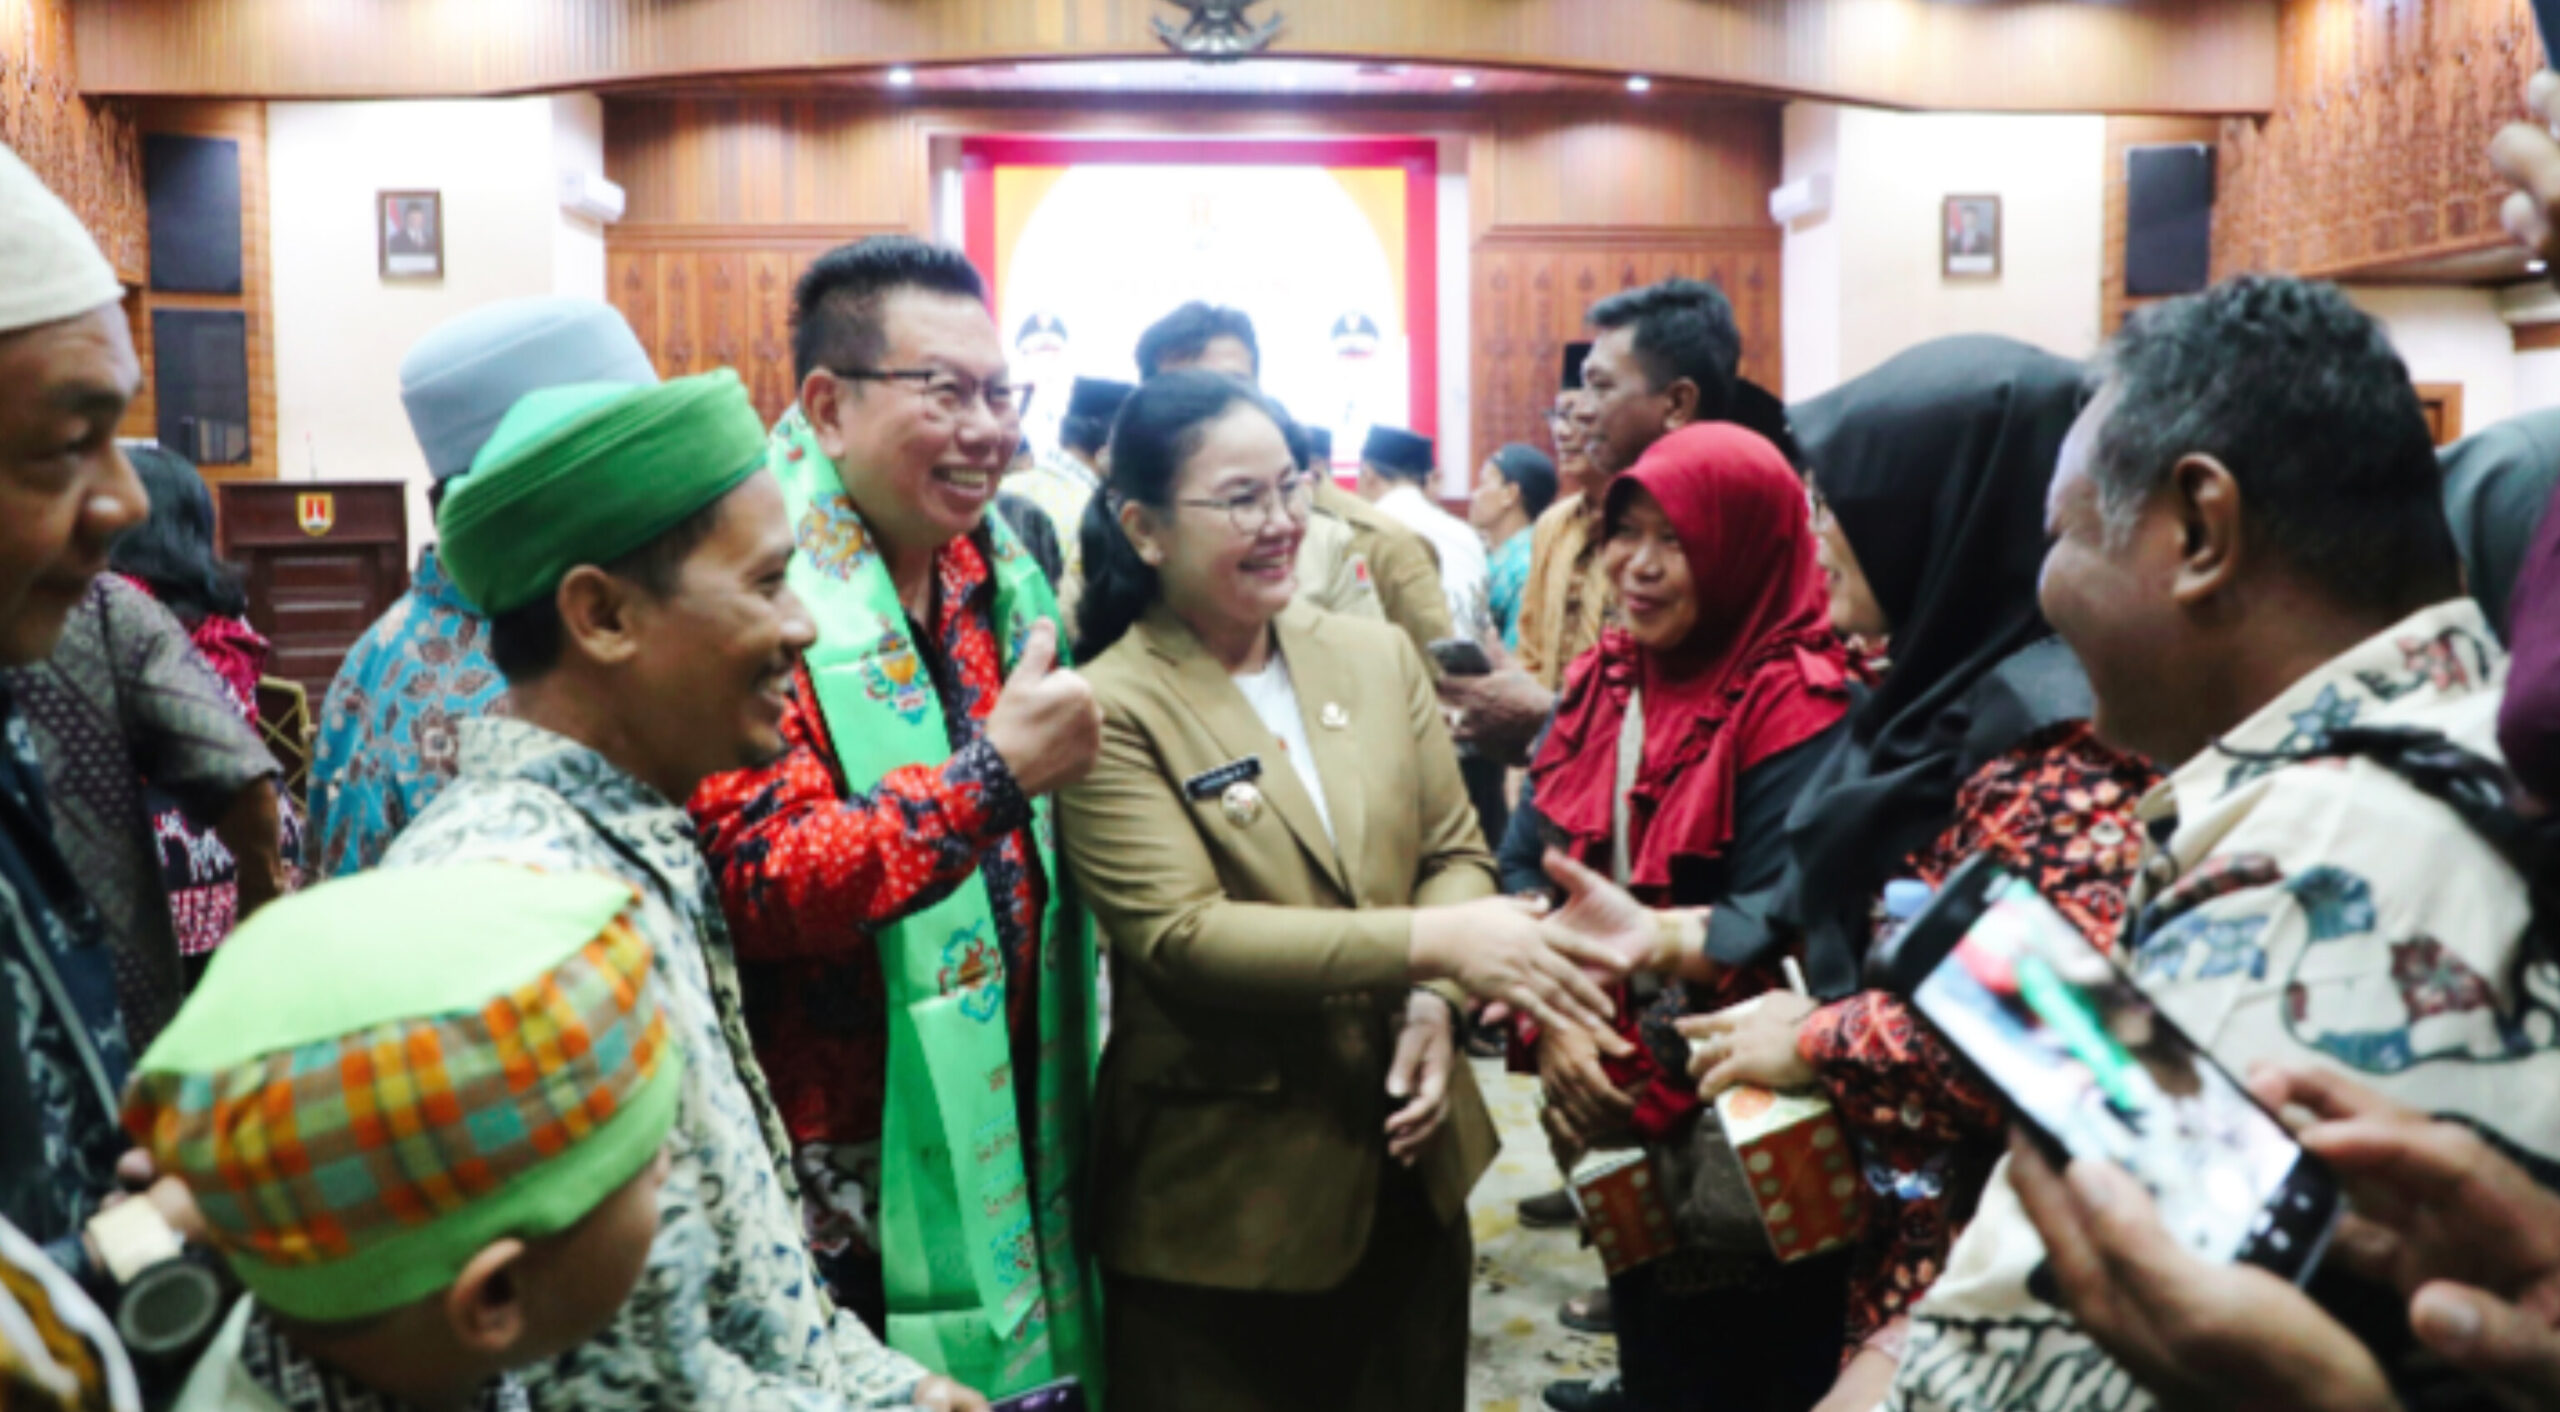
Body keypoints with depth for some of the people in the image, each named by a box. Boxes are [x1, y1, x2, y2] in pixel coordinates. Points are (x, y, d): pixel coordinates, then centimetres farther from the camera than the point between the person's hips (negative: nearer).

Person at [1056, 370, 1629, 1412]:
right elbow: (1181, 938, -21)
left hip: (1406, 1164, 5)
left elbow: (1454, 851, 6)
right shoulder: (1113, 711, -13)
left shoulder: (1378, 657, 4)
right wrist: (1428, 942, -28)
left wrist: (1433, 1002, -14)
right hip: (1225, 1195, -5)